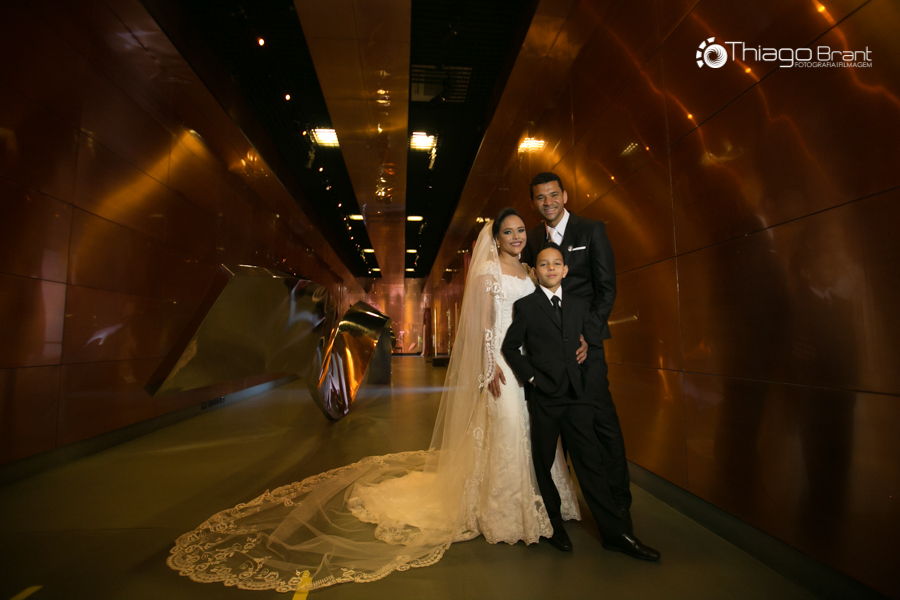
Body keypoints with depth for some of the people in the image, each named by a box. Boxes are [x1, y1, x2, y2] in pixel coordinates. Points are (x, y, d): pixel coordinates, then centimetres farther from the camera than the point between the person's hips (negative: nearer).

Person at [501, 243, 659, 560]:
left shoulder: (580, 304, 10)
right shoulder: (525, 306, -1)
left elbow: (596, 342, 14)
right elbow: (510, 346, 1)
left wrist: (587, 376, 4)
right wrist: (530, 377, -6)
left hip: (577, 396, 3)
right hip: (543, 397, -2)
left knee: (591, 463, 6)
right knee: (544, 464, 9)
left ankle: (615, 533, 16)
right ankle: (554, 526, 27)